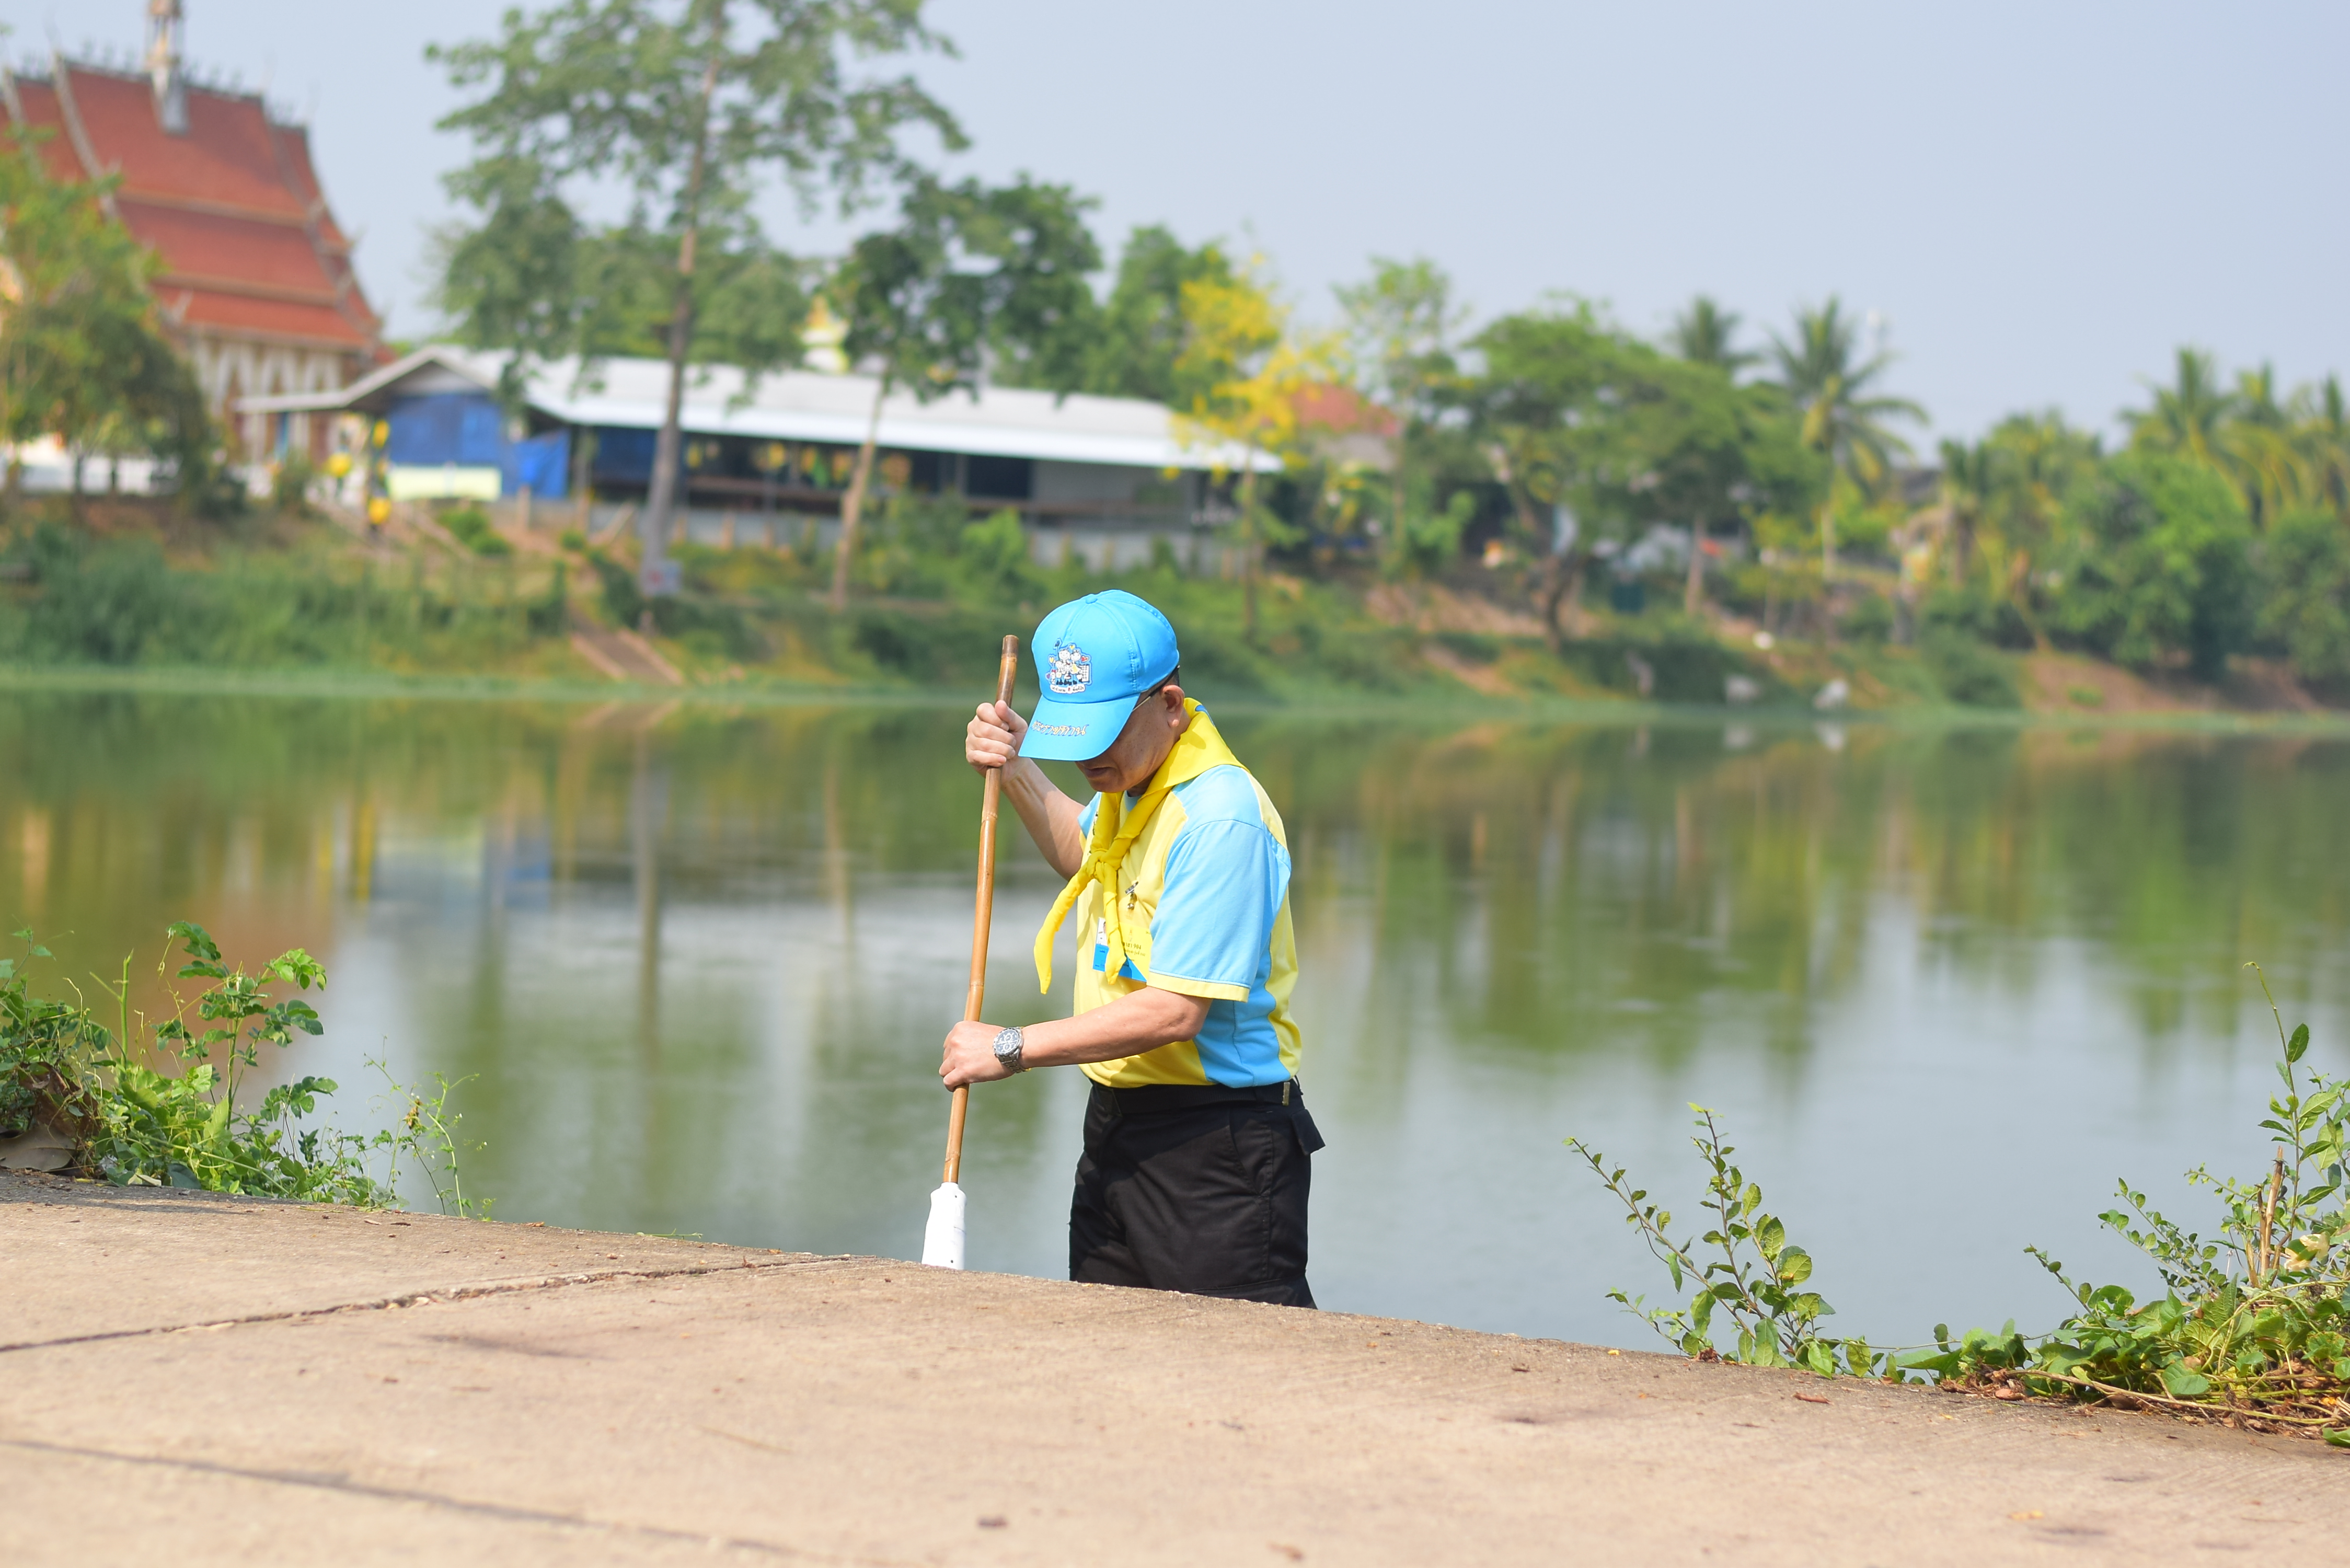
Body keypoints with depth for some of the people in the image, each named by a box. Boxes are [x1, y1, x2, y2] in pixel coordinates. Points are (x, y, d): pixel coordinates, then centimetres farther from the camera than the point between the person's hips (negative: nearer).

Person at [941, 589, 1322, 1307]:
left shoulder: (1221, 816, -21)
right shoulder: (1130, 781, 9)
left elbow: (1176, 1010, -25)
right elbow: (1084, 856, 35)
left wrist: (1011, 1049, -18)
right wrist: (1017, 773, 17)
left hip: (1217, 1146, -9)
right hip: (1117, 1130, 9)